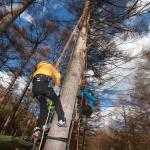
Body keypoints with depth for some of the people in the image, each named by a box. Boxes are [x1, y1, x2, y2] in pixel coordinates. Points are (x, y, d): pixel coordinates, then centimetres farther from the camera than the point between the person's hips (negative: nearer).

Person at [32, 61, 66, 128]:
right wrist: (57, 86, 14)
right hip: (42, 84, -6)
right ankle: (61, 120, -2)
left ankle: (40, 126, 17)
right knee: (56, 100, 10)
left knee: (43, 105, 19)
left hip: (34, 87, 6)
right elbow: (58, 75, 7)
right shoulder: (49, 66, 26)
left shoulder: (38, 69, 41)